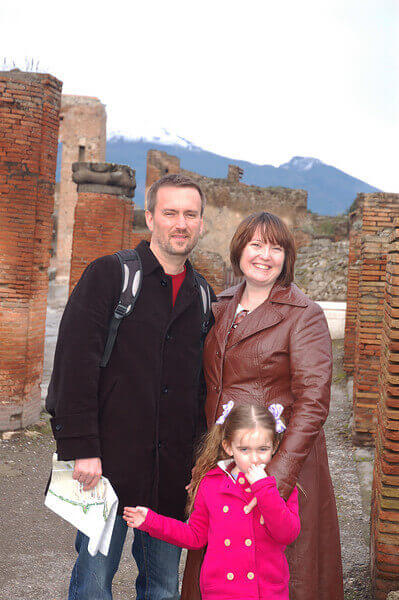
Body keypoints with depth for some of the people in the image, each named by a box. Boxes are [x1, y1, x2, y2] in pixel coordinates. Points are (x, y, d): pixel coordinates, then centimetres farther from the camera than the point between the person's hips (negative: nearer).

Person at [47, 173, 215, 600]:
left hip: (172, 473, 5)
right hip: (110, 463, -4)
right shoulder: (109, 275, -4)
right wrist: (81, 449, -16)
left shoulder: (201, 296, 12)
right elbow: (75, 364, -10)